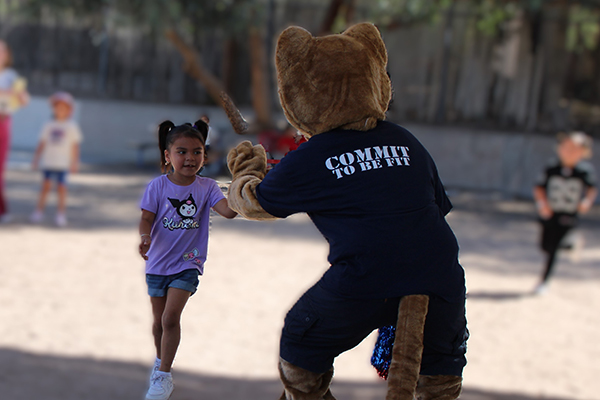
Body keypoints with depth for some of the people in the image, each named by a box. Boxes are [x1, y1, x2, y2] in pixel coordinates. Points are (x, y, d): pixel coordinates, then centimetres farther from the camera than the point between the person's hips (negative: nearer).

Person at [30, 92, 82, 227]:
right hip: (48, 162, 2)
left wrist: (74, 162, -1)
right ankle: (39, 211, 6)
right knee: (46, 185, 0)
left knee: (61, 187, -2)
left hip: (63, 163, -2)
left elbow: (75, 146, 3)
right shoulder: (48, 126, 8)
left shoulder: (72, 126, 3)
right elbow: (42, 143, 12)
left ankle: (61, 214, 4)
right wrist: (36, 159, 8)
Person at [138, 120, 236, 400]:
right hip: (158, 263, 2)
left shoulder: (206, 187, -7)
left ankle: (164, 375, -4)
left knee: (171, 318, -14)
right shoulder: (158, 186, -8)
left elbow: (228, 210, -21)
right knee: (159, 320, 15)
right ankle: (160, 360, 41)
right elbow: (146, 219, -10)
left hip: (187, 264, -2)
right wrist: (145, 237, -31)